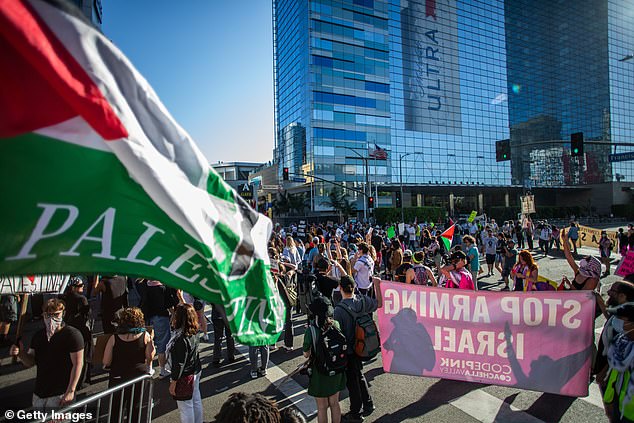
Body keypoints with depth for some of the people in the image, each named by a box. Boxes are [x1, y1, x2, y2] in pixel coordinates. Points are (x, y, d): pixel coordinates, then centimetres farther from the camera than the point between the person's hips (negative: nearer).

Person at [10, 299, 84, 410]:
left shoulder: (72, 334, -14)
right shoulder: (38, 336, 8)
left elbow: (77, 364, -16)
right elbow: (30, 362, 12)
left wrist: (71, 391, -18)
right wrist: (21, 353, -9)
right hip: (39, 394, 7)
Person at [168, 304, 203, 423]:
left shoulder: (180, 339, -30)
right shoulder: (194, 332, -9)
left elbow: (179, 364, -23)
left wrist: (173, 382, -15)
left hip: (184, 377, -8)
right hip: (196, 372, 9)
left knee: (185, 407, 10)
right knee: (196, 401, 23)